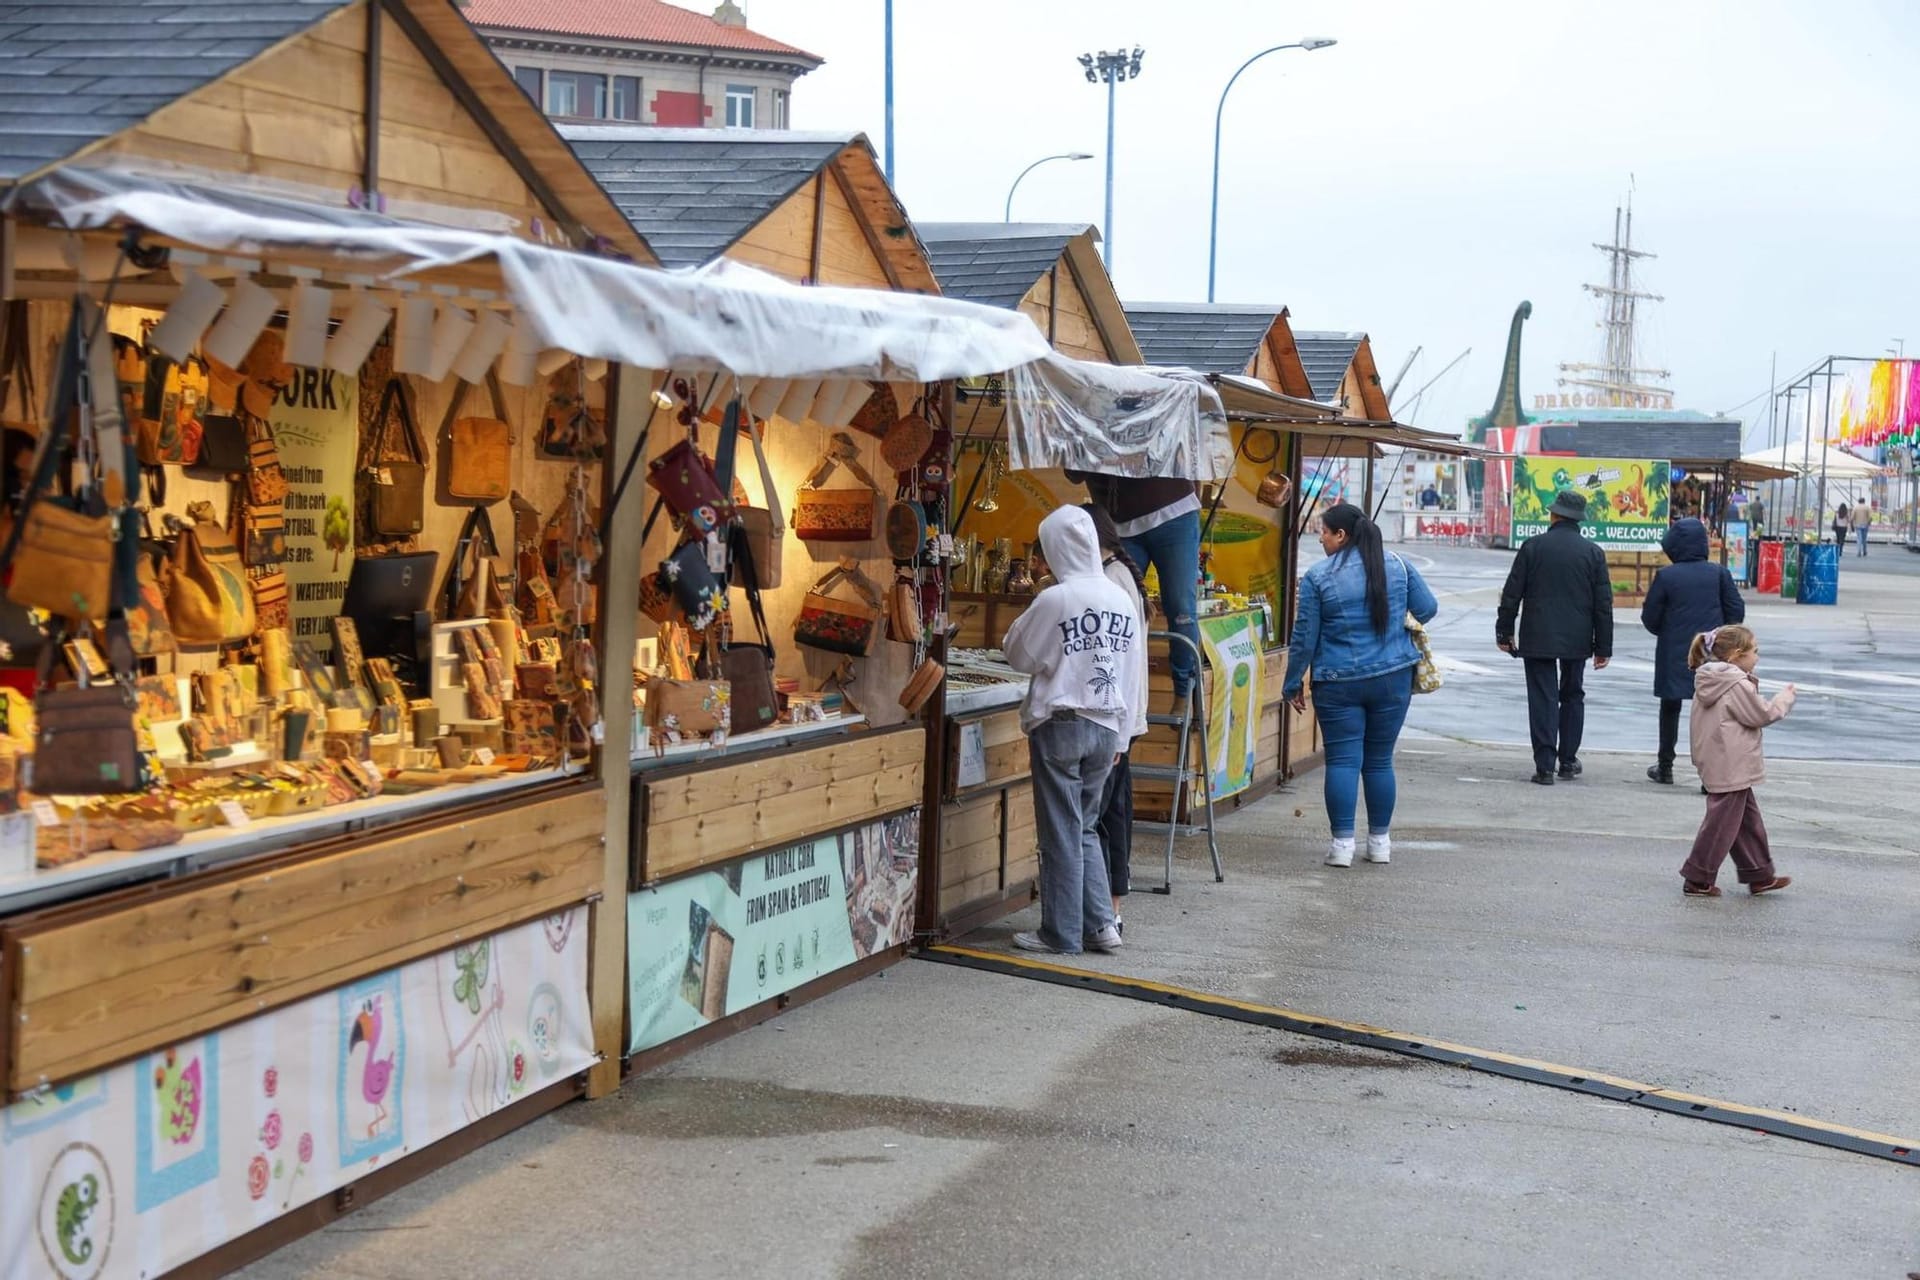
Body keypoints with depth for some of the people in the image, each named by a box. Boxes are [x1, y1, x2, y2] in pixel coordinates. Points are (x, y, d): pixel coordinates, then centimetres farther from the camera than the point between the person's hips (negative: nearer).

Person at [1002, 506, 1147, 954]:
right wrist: (1123, 731, 16)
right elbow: (1135, 671, 8)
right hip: (1107, 727, 5)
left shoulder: (1053, 601, -15)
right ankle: (1100, 923, 11)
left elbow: (1018, 656, -3)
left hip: (1061, 725, -5)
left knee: (1062, 833, 2)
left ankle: (1062, 934, 8)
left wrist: (1018, 627, 17)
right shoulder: (1121, 598, 2)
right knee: (1086, 828, 16)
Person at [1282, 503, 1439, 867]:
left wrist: (1294, 683, 6)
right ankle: (1380, 842, 18)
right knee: (1380, 761, 12)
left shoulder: (1318, 577, -8)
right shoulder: (1398, 567, 1)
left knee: (1342, 761, 1)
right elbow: (1428, 608, 8)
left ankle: (1343, 843, -3)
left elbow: (1304, 636, -4)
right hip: (1392, 678, 3)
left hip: (1338, 683, -3)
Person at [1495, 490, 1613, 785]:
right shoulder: (1593, 553, -1)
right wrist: (1603, 647, 7)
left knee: (1543, 699, 0)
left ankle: (1545, 766, -5)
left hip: (1538, 638, -1)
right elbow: (1603, 603, 1)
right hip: (1577, 639, 2)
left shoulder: (1532, 547, -4)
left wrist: (1504, 632, 8)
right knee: (1572, 697, 16)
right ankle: (1568, 761, 20)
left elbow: (1512, 594, -2)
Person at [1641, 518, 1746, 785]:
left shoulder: (1666, 576, -8)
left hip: (1674, 654, -1)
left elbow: (1650, 617, -3)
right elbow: (1737, 610, -2)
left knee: (1670, 708, 15)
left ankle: (1665, 767, 23)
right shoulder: (1719, 574, -3)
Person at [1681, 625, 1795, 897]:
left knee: (1748, 820, 17)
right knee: (1722, 823, -1)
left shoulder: (1709, 683, 9)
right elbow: (1761, 715, -12)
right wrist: (1785, 698, 2)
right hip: (1731, 769, -10)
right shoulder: (1737, 685, -19)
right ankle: (1698, 880, 5)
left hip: (1716, 765, 10)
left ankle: (1759, 875, 24)